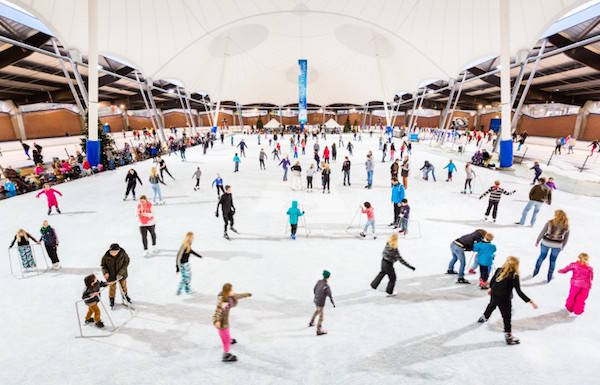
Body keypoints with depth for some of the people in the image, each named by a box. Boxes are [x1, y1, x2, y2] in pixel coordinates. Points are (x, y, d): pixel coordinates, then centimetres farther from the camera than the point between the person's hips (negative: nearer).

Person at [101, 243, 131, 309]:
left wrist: (121, 272, -20)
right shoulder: (106, 256, -24)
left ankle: (125, 296, 48)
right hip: (111, 274, -1)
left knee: (123, 285, 20)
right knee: (112, 287, 10)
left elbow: (126, 262, -14)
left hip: (121, 273, 1)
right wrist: (105, 272, -21)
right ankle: (112, 299, 37)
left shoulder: (122, 254, -25)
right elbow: (103, 265, -6)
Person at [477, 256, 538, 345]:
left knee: (491, 305, 35)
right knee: (507, 316, 7)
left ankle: (484, 318, 60)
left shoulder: (499, 270, -5)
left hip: (494, 294, 7)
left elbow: (492, 280, 10)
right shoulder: (514, 276, -22)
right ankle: (508, 336, 18)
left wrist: (491, 288, 29)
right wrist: (530, 301, -20)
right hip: (504, 299, -6)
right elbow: (519, 292, -23)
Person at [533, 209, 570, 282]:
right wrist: (562, 247, 18)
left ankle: (535, 272, 30)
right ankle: (549, 277, 25)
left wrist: (537, 241, 4)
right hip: (557, 245, 1)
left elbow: (542, 232, -8)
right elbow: (566, 238, 3)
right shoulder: (566, 226, -7)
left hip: (546, 243, -1)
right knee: (553, 260, 16)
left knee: (542, 257, 19)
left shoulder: (550, 222, -15)